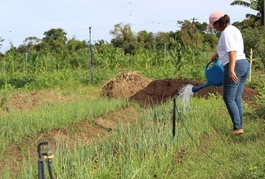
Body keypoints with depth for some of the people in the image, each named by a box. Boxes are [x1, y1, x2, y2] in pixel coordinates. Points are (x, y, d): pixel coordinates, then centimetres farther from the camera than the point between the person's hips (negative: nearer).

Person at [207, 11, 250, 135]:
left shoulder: (227, 32, -11)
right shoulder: (234, 29, 21)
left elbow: (232, 52, -23)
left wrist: (231, 70, -29)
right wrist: (217, 55, 52)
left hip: (235, 66, -10)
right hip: (244, 64, 10)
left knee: (229, 98, -7)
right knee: (237, 99, 11)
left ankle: (237, 128, -11)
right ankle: (239, 127, 11)